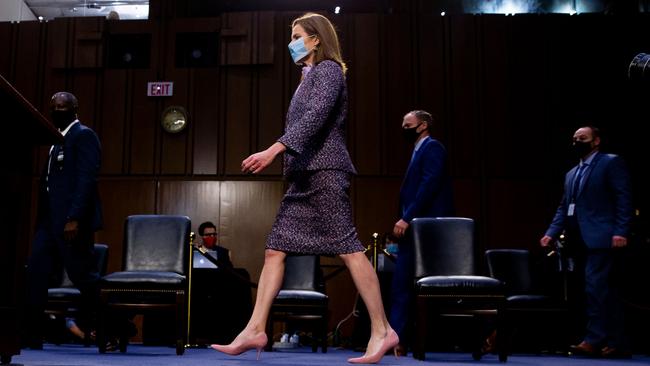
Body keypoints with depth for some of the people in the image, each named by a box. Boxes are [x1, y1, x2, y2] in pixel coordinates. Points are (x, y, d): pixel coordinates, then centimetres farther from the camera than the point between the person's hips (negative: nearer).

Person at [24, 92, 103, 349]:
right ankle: (32, 335, 8)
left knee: (84, 276, -5)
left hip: (72, 220, -9)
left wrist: (74, 218, -24)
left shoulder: (84, 135, -6)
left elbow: (86, 180, -17)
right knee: (35, 274, 3)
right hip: (50, 220, 9)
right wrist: (41, 218, 13)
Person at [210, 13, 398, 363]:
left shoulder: (329, 69, -4)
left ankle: (382, 330, -3)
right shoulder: (310, 75, 23)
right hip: (304, 176, 10)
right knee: (275, 249, 4)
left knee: (349, 249, -9)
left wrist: (273, 150, -28)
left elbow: (316, 116, -20)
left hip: (325, 171, -9)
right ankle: (255, 329, 6)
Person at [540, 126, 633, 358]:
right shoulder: (571, 174, 23)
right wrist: (551, 233, 6)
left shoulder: (611, 163, 2)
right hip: (578, 241, 7)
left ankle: (593, 340, -12)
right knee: (604, 291, 9)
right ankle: (615, 343, 13)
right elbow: (563, 208, 20)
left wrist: (620, 232, -17)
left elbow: (624, 199, -7)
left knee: (595, 287, -14)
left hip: (600, 238, -7)